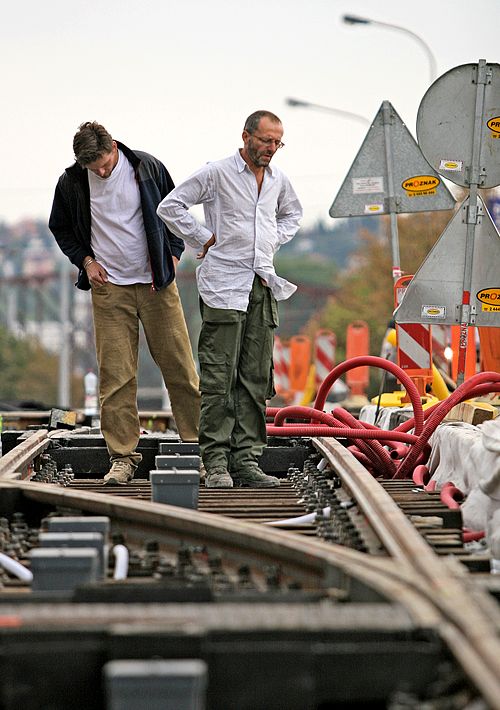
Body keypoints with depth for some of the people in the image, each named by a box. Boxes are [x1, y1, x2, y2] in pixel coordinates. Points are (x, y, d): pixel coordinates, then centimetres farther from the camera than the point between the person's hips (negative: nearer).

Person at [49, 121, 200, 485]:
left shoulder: (148, 168, -5)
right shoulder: (72, 182, -3)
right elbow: (61, 229, 13)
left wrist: (172, 256, 1)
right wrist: (85, 261, -1)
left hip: (156, 282, 0)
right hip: (109, 287, 0)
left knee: (179, 366, 0)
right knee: (115, 375, -3)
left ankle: (199, 444, 8)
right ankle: (123, 457, 2)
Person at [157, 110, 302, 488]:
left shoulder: (278, 179, 13)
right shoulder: (216, 173, -4)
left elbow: (293, 213, 33)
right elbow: (170, 205, -1)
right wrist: (203, 238, -3)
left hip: (263, 286, 6)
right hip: (224, 286, -6)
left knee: (256, 379, 4)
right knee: (219, 378, -7)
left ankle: (246, 460, 6)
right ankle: (216, 463, -6)